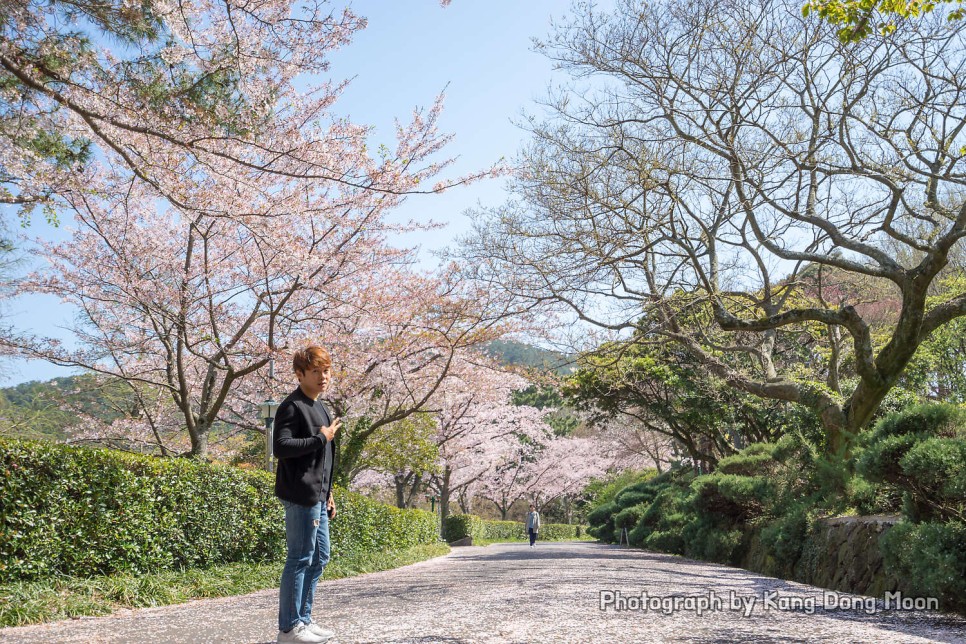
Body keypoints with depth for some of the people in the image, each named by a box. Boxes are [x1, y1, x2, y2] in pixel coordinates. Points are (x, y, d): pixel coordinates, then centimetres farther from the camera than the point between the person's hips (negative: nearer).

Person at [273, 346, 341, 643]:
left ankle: (304, 619, 24)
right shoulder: (292, 407, -12)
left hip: (317, 496, 10)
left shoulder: (319, 407, 17)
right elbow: (281, 447, -24)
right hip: (300, 495, -10)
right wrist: (321, 438, -19)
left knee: (319, 558, 14)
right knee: (299, 559, -4)